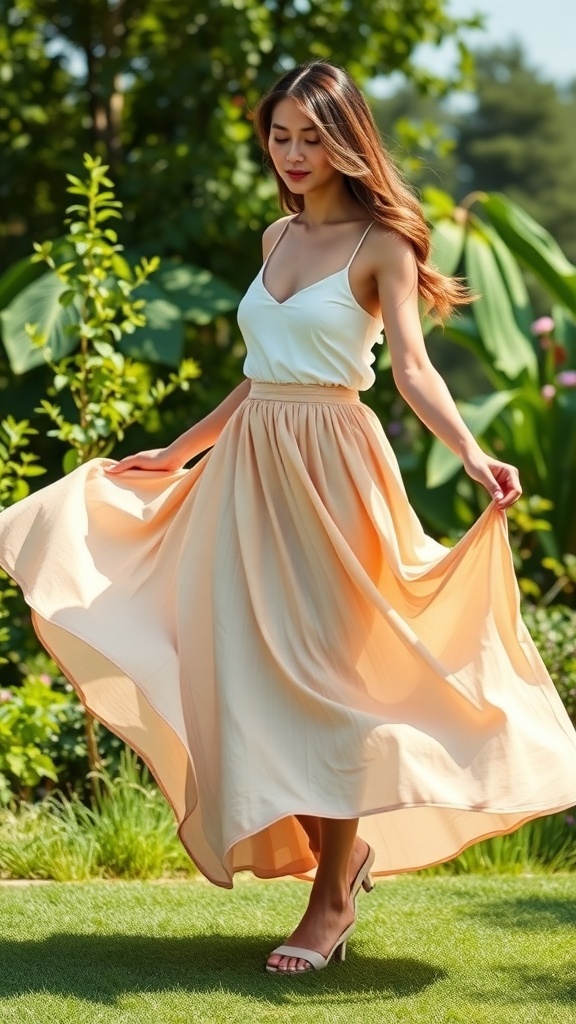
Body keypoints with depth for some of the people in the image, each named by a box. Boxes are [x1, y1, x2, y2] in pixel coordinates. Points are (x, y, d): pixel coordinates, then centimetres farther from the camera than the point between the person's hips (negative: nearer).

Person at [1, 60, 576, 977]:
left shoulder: (381, 245, -6)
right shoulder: (278, 238, 14)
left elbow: (412, 366, -17)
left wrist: (471, 453, -34)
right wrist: (178, 452, 27)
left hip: (330, 464, -7)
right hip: (249, 461, 7)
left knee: (321, 671, -4)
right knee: (249, 668, 4)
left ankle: (333, 897, 6)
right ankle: (345, 844, 22)